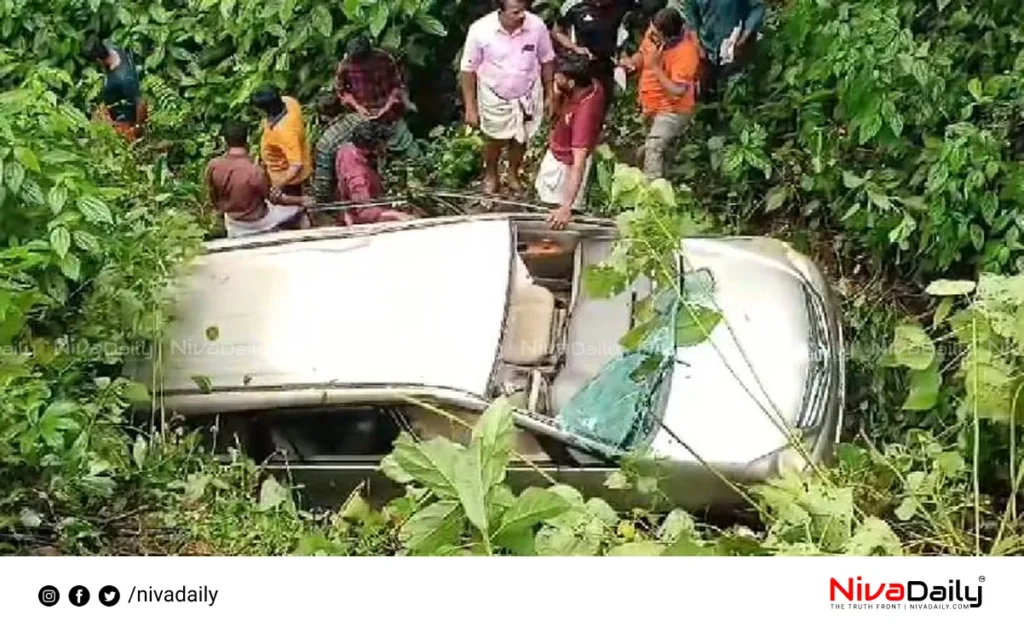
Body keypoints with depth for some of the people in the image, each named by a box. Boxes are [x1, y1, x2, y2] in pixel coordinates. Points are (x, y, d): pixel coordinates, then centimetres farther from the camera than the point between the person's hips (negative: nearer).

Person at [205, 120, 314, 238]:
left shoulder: (213, 166, -20)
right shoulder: (255, 171, -34)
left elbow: (213, 198, -2)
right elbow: (276, 198, -19)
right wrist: (301, 200, -4)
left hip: (232, 222, 5)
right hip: (256, 222, -5)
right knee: (298, 207, 13)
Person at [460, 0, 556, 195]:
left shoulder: (537, 25, -22)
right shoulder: (480, 30, -26)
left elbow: (547, 61, -5)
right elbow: (468, 69, -15)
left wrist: (549, 95, 3)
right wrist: (470, 107, -12)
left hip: (527, 95, 2)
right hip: (494, 96, -2)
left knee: (520, 139, 18)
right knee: (497, 139, 13)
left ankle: (513, 173, 47)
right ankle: (490, 173, 45)